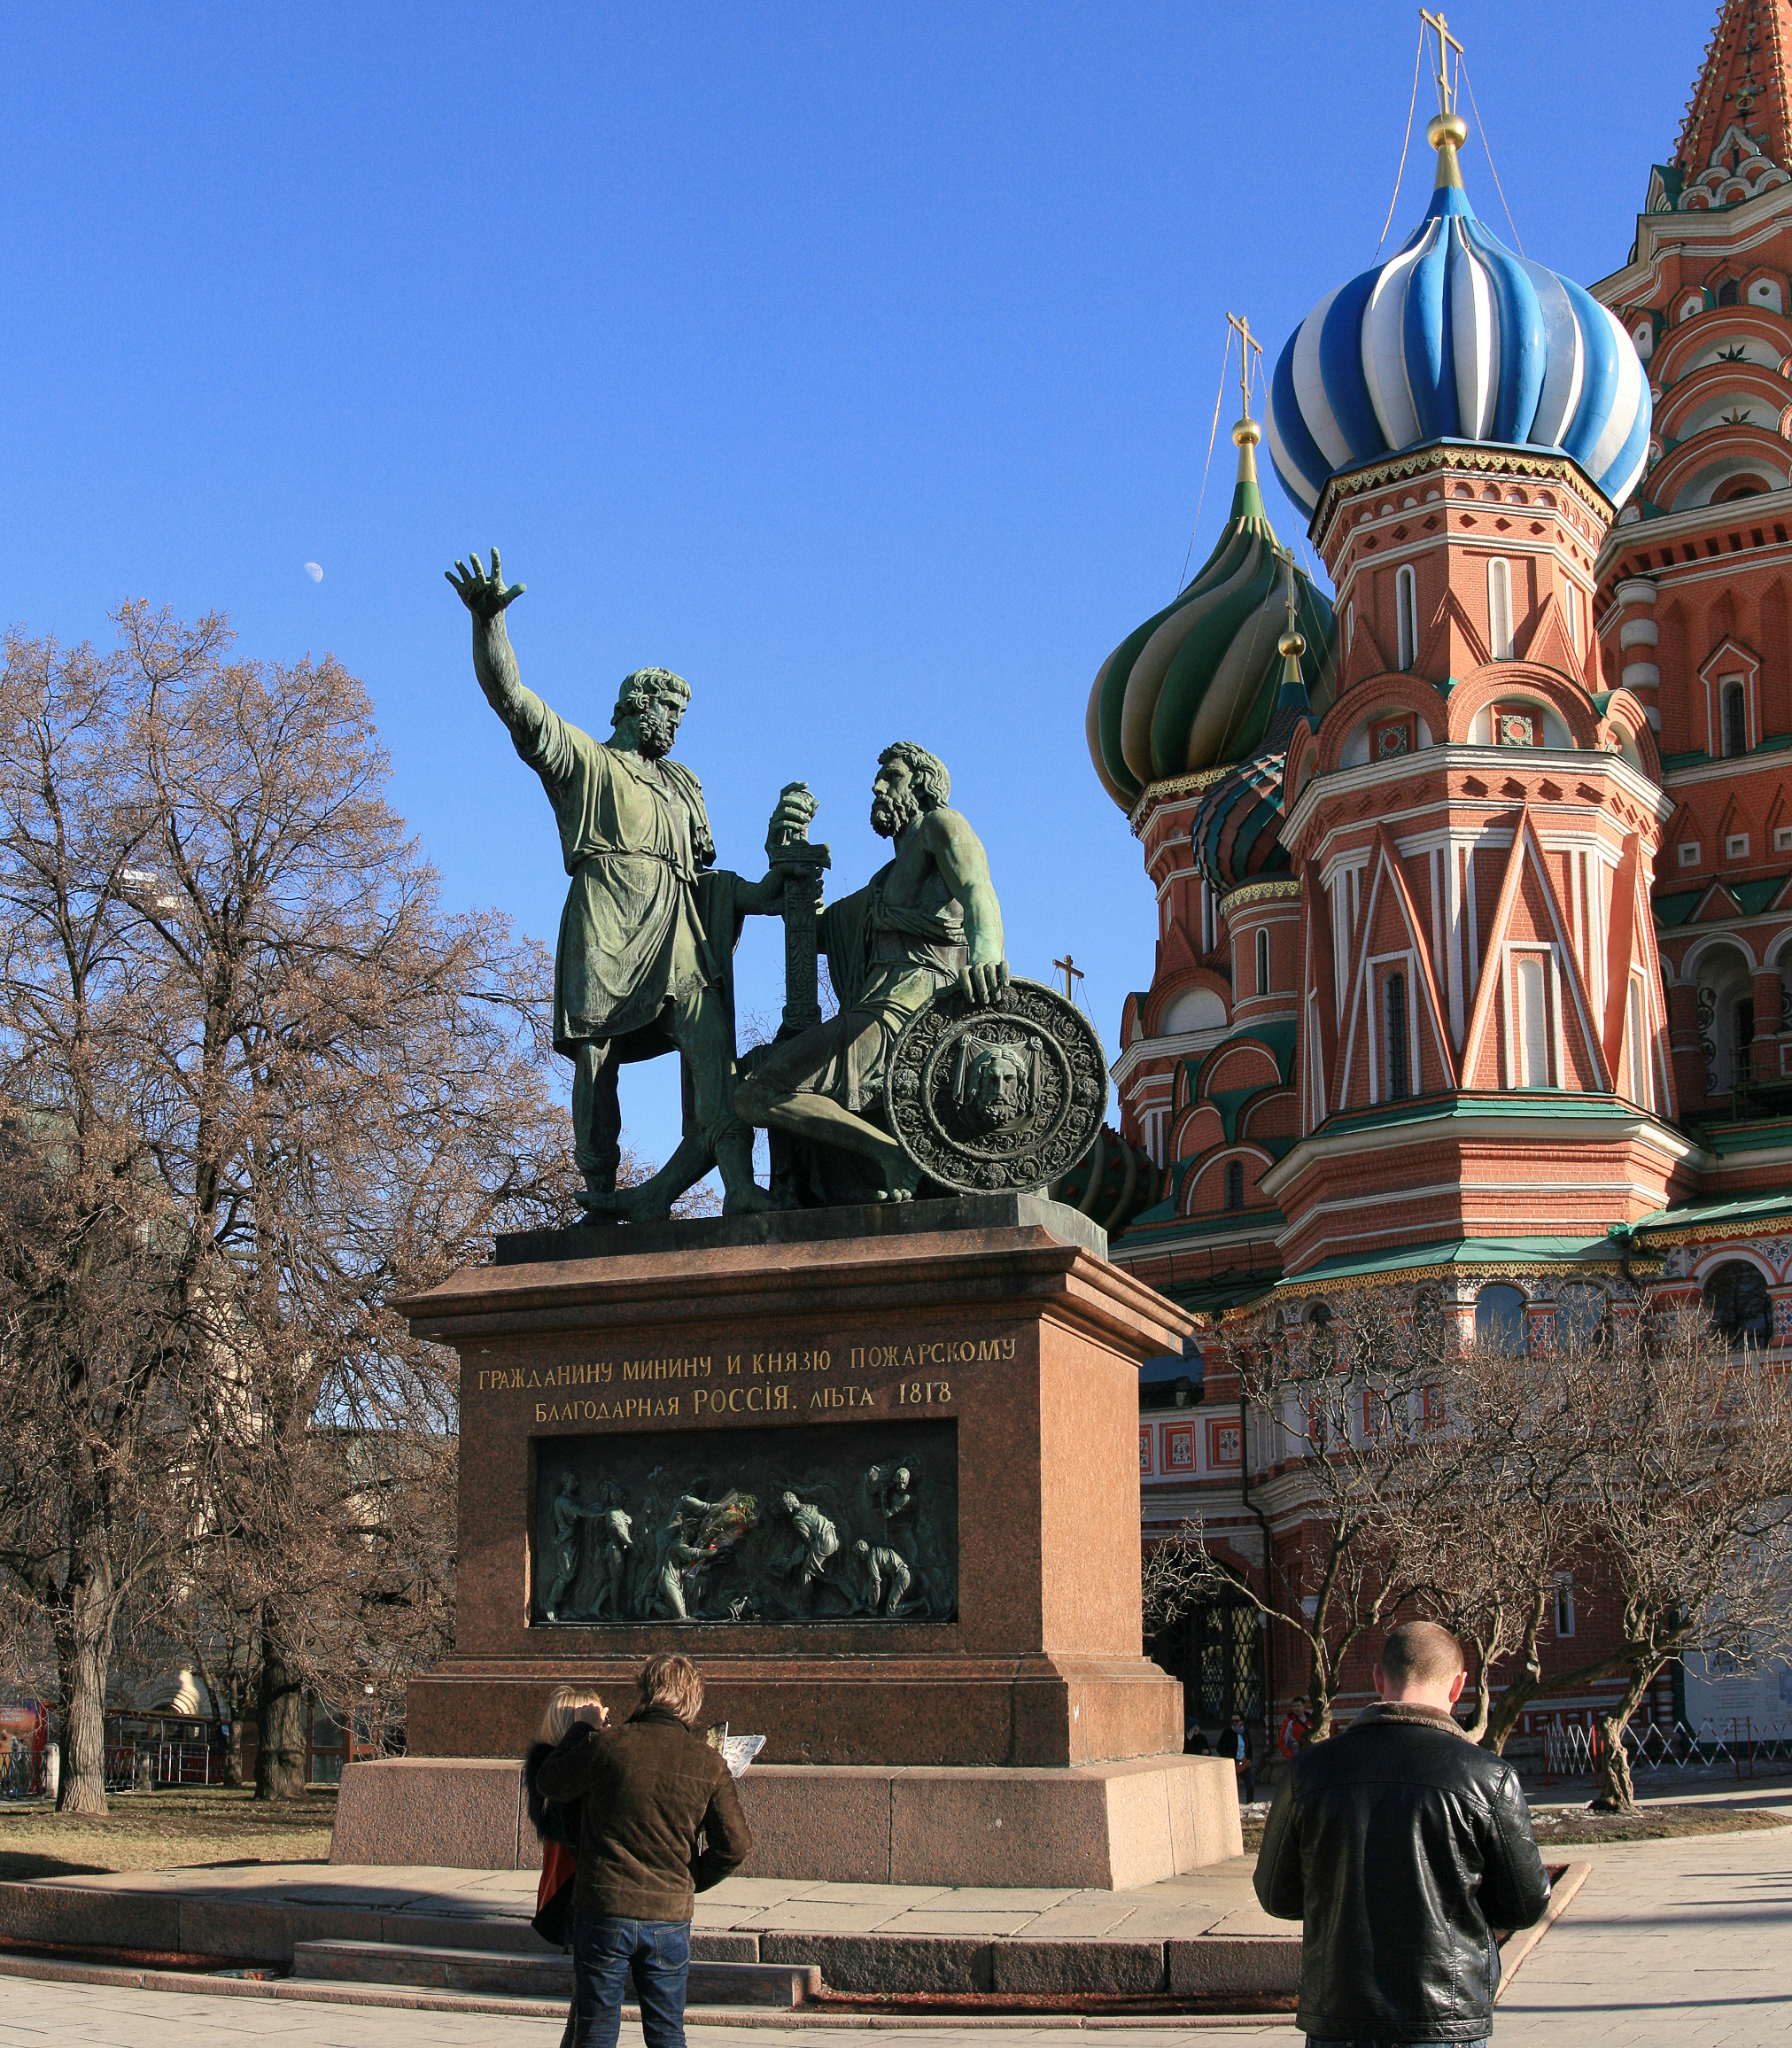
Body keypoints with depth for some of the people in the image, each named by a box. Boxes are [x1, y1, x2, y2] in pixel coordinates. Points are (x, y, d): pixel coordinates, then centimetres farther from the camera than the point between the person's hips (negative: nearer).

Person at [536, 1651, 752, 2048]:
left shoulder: (606, 1745, -10)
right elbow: (736, 1845, -4)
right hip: (670, 1918, 2)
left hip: (603, 1912, -2)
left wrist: (581, 1730, 20)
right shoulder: (709, 1764, -4)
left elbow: (549, 1782, 7)